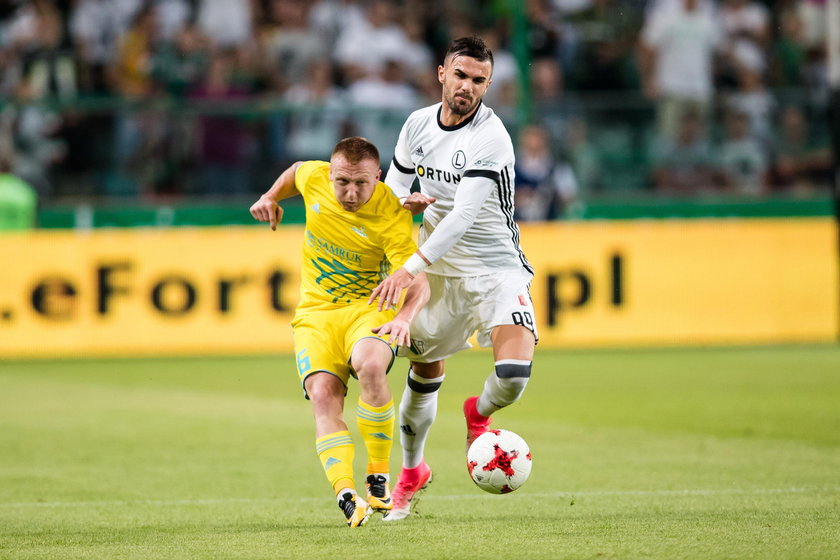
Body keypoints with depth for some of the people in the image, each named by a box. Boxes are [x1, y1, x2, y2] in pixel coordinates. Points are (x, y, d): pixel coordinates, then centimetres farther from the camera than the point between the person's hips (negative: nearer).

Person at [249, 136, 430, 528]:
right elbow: (295, 172, 23)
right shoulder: (314, 177, -5)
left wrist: (404, 316, -42)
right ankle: (346, 496, -36)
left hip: (368, 307, -3)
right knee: (323, 395, -23)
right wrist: (271, 197, 9)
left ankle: (379, 478, -20)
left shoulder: (390, 216, -17)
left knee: (370, 365, -35)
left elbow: (418, 282, -24)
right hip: (315, 312, 3)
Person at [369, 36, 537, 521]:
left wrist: (411, 268, -34)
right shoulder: (418, 124, 0)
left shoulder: (491, 139, -20)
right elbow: (392, 188, 15)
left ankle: (479, 415, 14)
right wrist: (407, 201, -10)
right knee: (424, 373, 9)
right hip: (442, 272, 5)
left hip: (498, 270, -5)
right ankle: (412, 472, 34)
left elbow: (463, 215, -28)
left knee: (514, 374, -22)